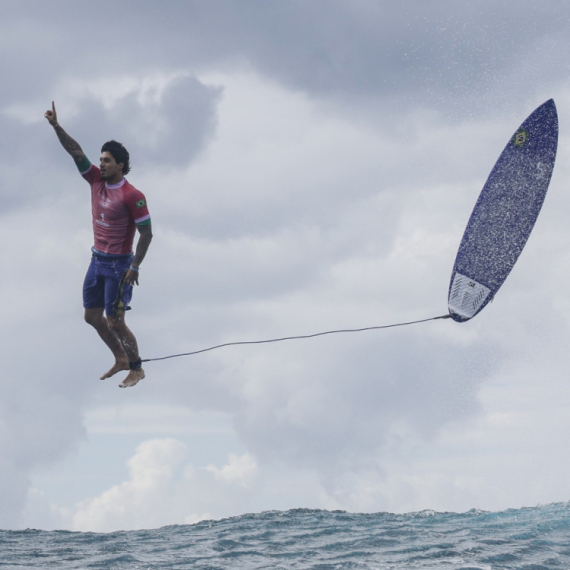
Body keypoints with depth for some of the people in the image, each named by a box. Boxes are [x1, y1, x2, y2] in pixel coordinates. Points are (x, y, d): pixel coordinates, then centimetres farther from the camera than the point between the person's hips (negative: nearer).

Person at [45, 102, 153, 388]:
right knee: (92, 316, 13)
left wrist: (135, 267, -19)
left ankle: (137, 369, 11)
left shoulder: (132, 196, -18)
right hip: (97, 260, 8)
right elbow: (76, 151, 0)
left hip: (119, 265, -8)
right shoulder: (97, 180, 2)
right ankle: (121, 359, 30)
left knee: (115, 322, -5)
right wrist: (56, 126, -10)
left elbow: (147, 233, -17)